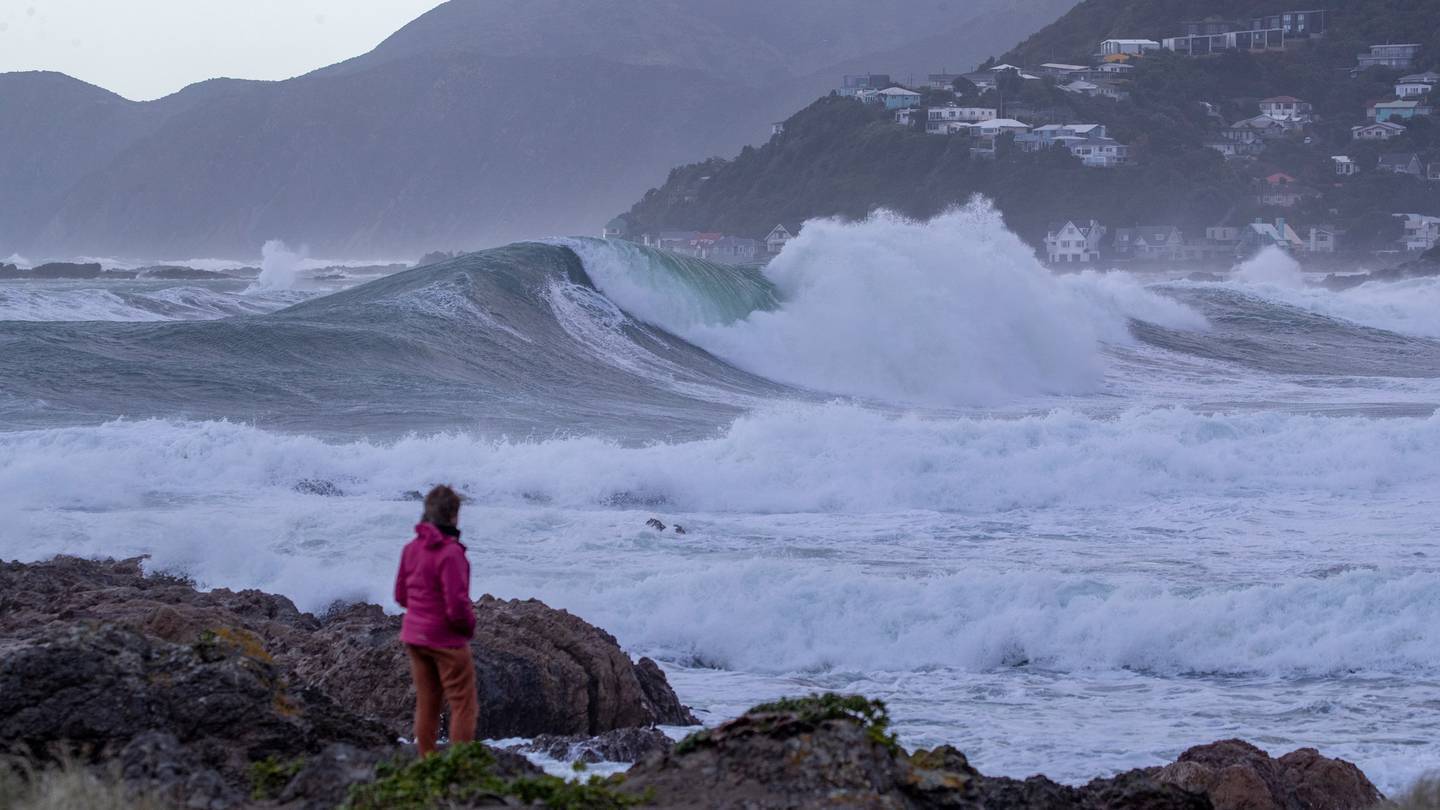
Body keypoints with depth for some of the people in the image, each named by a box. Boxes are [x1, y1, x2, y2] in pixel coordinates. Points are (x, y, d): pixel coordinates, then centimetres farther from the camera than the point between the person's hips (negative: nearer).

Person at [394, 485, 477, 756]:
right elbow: (458, 606, -23)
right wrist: (469, 625, -4)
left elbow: (401, 595, 12)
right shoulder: (450, 553, -23)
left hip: (414, 636, 7)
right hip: (446, 639, -7)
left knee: (426, 703, 16)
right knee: (463, 704, 3)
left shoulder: (411, 548, 1)